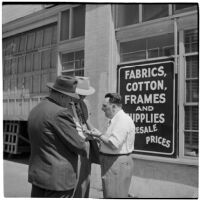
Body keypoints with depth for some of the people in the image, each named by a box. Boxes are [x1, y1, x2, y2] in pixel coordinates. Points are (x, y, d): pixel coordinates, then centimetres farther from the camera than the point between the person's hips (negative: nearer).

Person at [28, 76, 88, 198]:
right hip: (58, 178, -9)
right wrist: (85, 150, 7)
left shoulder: (35, 111, 9)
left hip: (37, 174, 9)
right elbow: (78, 144, -16)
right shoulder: (60, 113, -20)